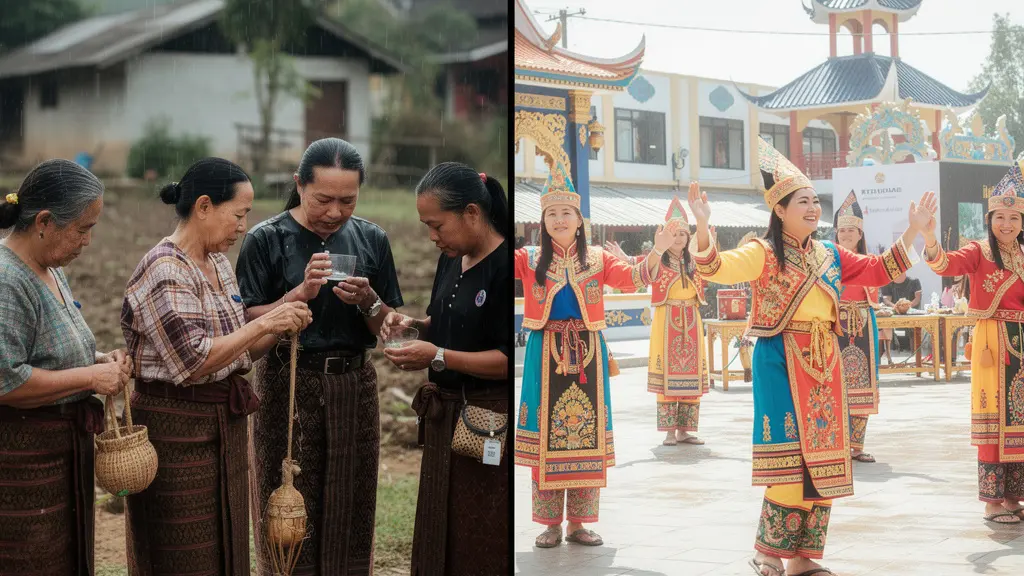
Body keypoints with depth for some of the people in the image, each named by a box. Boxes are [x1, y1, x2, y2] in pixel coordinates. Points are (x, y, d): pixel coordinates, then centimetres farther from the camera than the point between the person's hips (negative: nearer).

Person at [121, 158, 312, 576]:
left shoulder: (218, 263, 10)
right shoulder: (164, 272, -17)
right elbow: (193, 361, -25)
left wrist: (281, 325, -3)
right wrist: (263, 324, -22)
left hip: (225, 424, 9)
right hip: (177, 432, -9)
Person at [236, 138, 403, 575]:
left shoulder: (371, 239, 4)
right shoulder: (266, 240, -5)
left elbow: (390, 329, 7)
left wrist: (368, 302, -13)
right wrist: (301, 293, -22)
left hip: (354, 386, 3)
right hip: (286, 387, -3)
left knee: (351, 513, 8)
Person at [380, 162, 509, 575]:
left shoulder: (505, 267, -17)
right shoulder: (451, 260, 8)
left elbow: (509, 358, -21)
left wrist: (438, 357, -23)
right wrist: (415, 325, 3)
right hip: (445, 414, 8)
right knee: (438, 536, 14)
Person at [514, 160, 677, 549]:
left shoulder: (597, 259, 6)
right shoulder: (530, 259, 3)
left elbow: (632, 277, -6)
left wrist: (657, 252, -23)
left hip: (587, 353, 1)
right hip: (545, 353, -1)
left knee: (586, 436, 4)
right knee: (547, 435, 1)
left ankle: (579, 522, 12)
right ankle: (550, 523, 9)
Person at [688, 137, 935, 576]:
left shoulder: (830, 256, 14)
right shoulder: (764, 254, -6)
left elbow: (880, 270, 21)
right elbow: (717, 269, -21)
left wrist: (914, 230, 16)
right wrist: (702, 227, -37)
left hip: (824, 364, 7)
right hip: (781, 363, -6)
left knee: (822, 459, 6)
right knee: (790, 458, -11)